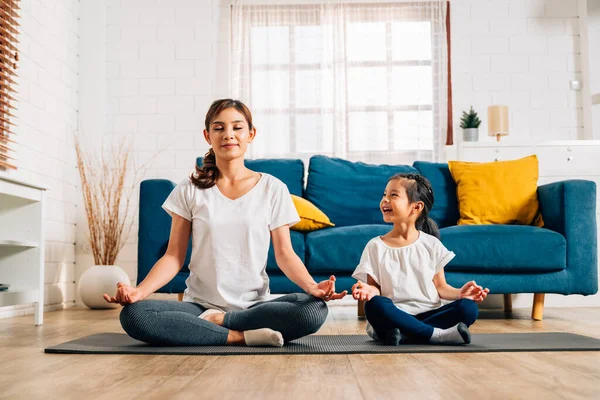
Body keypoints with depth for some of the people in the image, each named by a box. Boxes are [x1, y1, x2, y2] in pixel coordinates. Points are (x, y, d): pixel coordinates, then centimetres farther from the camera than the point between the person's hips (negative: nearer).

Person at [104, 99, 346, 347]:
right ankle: (241, 336, -20)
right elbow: (174, 256, 2)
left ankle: (217, 322, -13)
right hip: (200, 305, 1)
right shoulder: (190, 190, 5)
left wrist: (312, 286, -19)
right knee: (133, 315, -27)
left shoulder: (273, 189, 4)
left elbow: (284, 253, 1)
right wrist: (139, 290, -15)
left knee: (314, 309, -30)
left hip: (255, 305, 0)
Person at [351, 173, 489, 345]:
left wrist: (460, 293, -11)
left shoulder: (431, 244, 7)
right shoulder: (376, 246, 5)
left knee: (468, 307, -22)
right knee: (375, 305, -34)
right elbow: (374, 286, 2)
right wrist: (369, 291, -21)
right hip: (395, 316, -2)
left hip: (428, 314, 2)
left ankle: (405, 336, -25)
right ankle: (440, 335, -28)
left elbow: (440, 287, 9)